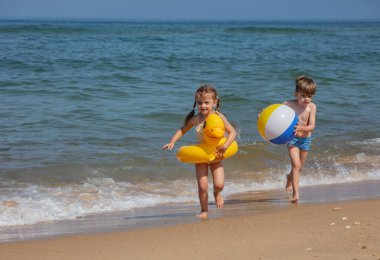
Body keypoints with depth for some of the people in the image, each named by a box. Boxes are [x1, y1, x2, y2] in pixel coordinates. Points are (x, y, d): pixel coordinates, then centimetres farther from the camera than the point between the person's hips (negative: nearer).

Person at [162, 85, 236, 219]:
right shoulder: (195, 119, -9)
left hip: (216, 156, -1)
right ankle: (204, 210, 16)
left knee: (219, 184, -11)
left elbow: (232, 131, -13)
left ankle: (217, 193, 27)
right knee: (202, 186, -5)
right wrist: (172, 142, -11)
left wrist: (225, 146, -27)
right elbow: (182, 130, 3)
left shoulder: (219, 117, -14)